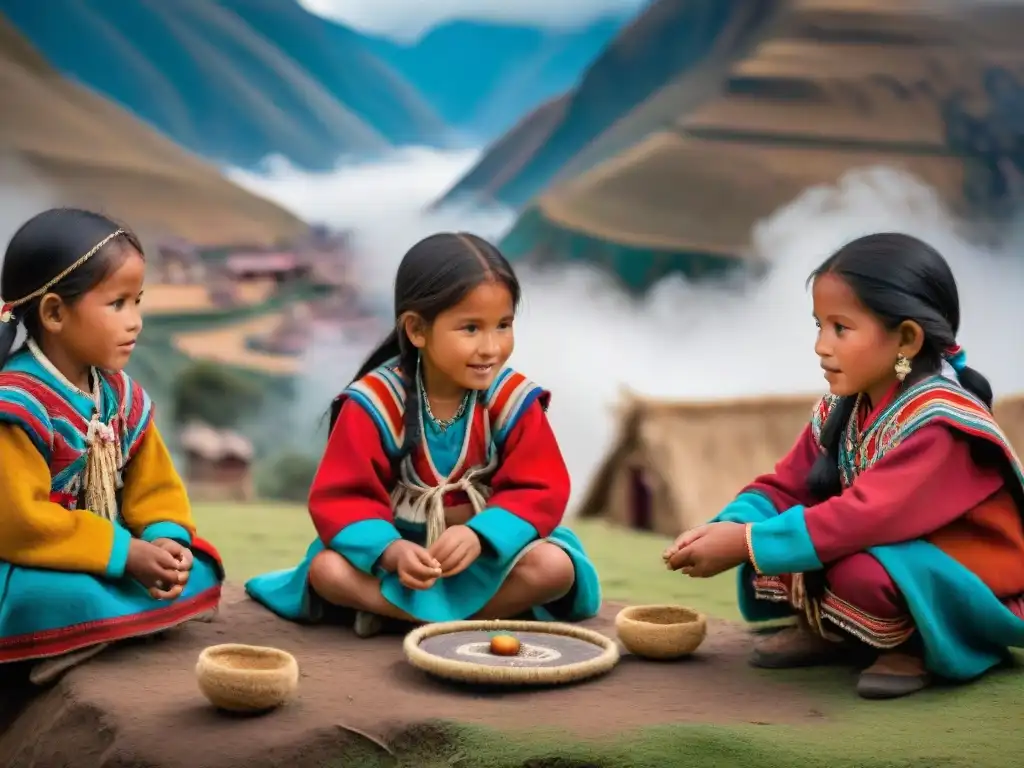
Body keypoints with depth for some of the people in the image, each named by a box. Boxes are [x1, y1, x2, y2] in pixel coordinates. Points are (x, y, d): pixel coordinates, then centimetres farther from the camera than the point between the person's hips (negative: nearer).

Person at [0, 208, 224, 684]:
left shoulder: (120, 394, 5)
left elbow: (155, 487, 8)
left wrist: (166, 540, -15)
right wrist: (125, 553, -25)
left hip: (102, 564, 9)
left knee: (197, 573, -5)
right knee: (73, 598, -38)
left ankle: (89, 637, -12)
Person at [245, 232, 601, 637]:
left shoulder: (514, 401, -11)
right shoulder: (375, 402, -15)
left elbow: (540, 492, -14)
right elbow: (341, 498, -17)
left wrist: (479, 536, -32)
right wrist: (391, 552, -36)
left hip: (488, 551, 1)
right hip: (402, 548, 0)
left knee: (555, 566, -27)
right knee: (327, 569, -28)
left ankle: (388, 607, -24)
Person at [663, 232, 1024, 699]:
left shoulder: (939, 422, -26)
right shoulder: (841, 411, 1)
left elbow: (866, 519, -37)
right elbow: (783, 489, 1)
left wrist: (746, 544, -35)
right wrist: (727, 528, -20)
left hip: (966, 593, -8)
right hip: (893, 562, 8)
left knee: (860, 569, -36)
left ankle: (915, 648, -7)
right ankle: (829, 631, 9)